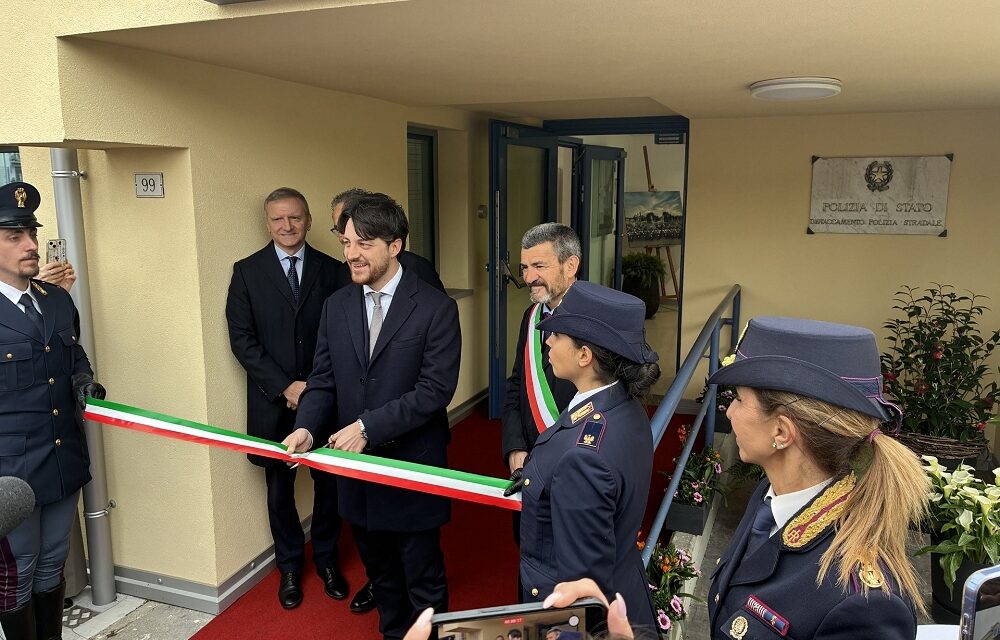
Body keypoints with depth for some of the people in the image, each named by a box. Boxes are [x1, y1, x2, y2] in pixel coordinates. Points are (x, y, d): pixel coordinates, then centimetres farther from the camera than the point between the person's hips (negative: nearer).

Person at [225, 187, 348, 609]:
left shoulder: (331, 270, 2)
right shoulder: (247, 271, 0)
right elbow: (241, 338, -5)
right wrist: (284, 386, -12)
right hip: (273, 401, 0)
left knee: (328, 482, 9)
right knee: (280, 488, 12)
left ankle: (326, 558, 32)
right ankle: (289, 565, 32)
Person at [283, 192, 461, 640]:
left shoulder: (436, 308, -13)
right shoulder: (336, 306, 4)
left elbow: (434, 390, -18)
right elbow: (323, 380, 5)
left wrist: (369, 426, -22)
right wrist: (306, 427, -14)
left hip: (412, 468, -5)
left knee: (423, 580, 11)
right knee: (380, 573, 23)